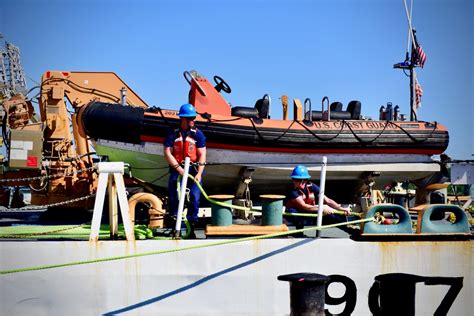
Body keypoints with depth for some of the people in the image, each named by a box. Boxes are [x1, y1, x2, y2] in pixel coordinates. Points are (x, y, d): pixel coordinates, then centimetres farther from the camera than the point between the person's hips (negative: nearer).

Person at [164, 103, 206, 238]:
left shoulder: (198, 134, 1)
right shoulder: (173, 133, 0)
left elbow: (202, 155, -3)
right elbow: (167, 153, -4)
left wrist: (199, 173, -14)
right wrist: (179, 169, -13)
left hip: (194, 169, 0)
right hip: (177, 169, 0)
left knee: (194, 198, -9)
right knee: (174, 198, -4)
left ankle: (192, 228, -2)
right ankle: (173, 226, 9)